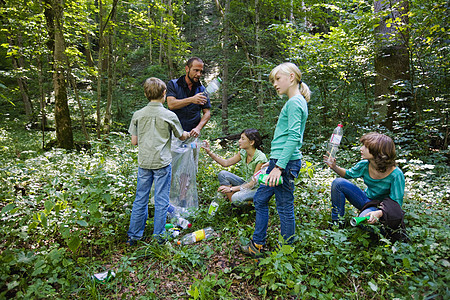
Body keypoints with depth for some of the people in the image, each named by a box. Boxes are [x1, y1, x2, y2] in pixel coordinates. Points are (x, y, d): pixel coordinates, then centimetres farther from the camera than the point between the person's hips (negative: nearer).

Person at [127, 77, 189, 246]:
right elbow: (181, 137, 7)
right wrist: (190, 133, 29)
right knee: (161, 200, 7)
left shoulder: (138, 115, 1)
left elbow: (134, 141, 3)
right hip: (162, 163, -3)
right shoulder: (169, 116, -7)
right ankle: (159, 237, 17)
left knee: (140, 199, 14)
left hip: (144, 162, 3)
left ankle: (133, 235, 24)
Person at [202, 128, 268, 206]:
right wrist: (209, 152, -9)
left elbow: (253, 183, -24)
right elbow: (226, 163, 1)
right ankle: (233, 204, -7)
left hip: (257, 189, -7)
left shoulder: (260, 158, -25)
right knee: (222, 174, -9)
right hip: (246, 184, 8)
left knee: (236, 198, -34)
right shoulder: (243, 152, -4)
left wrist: (231, 189, -26)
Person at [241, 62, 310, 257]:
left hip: (286, 162, -11)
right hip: (280, 160, 11)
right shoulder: (295, 102, 17)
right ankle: (257, 245, 27)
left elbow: (294, 137, -22)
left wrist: (279, 166, -24)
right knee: (260, 200, 16)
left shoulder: (295, 102, -13)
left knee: (284, 208, 2)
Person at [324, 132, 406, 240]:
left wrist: (379, 213, -38)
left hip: (383, 207, -5)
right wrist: (334, 167, -13)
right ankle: (337, 222, -5)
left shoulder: (396, 174, -26)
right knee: (338, 182, -15)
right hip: (366, 200, 5)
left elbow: (397, 203, -20)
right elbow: (348, 174, 7)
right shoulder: (364, 165, -13)